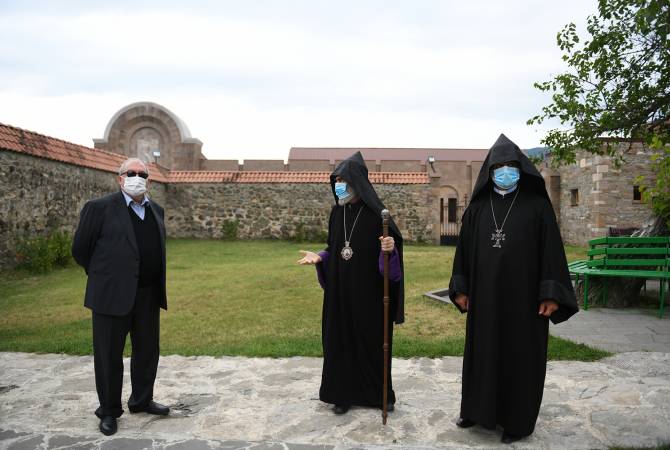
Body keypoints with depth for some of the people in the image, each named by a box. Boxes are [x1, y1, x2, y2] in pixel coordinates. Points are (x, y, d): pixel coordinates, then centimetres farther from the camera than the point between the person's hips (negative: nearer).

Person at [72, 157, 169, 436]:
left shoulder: (156, 210, 10)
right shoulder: (100, 208, -8)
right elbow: (80, 249, -1)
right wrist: (103, 277, 9)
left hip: (148, 296, 5)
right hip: (112, 295, -5)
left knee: (147, 351, 15)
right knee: (109, 356, 7)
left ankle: (141, 401, 33)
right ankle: (109, 411, 24)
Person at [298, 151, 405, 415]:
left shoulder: (376, 213, -11)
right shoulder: (337, 212, 5)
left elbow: (392, 244, -9)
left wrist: (389, 248, -31)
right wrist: (320, 257, -4)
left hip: (369, 290, -5)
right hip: (340, 291, 5)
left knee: (373, 339, 6)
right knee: (341, 339, 9)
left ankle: (382, 393, 24)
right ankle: (344, 393, 23)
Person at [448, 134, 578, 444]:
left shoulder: (537, 205, -4)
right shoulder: (477, 207, 5)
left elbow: (551, 249, -6)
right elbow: (465, 249, 7)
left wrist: (551, 294, -12)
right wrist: (460, 289, 4)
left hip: (523, 296, -3)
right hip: (484, 296, 3)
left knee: (520, 355, 6)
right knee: (482, 352, 13)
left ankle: (517, 420, 22)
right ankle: (479, 409, 30)